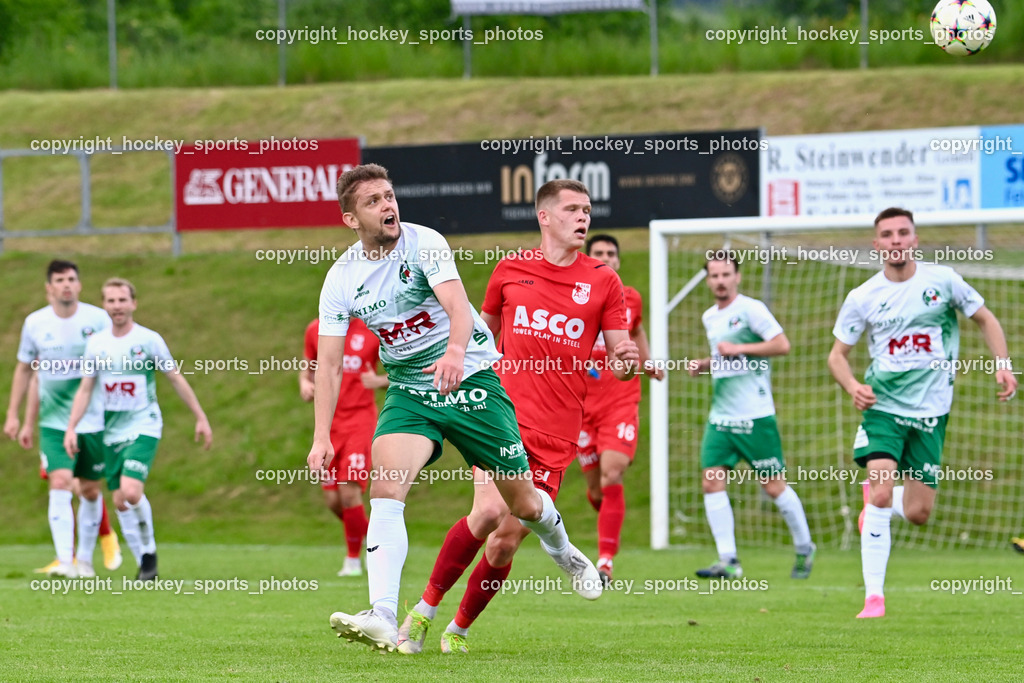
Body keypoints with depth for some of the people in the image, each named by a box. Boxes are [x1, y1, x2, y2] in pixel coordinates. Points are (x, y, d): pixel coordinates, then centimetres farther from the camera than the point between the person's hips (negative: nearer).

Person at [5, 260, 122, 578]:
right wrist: (14, 415, 12)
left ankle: (85, 559, 23)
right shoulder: (35, 323, 0)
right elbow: (25, 370, 13)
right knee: (60, 485, -16)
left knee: (90, 491, 7)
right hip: (54, 422, 0)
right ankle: (64, 560, -23)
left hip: (93, 418, 0)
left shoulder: (97, 319, -4)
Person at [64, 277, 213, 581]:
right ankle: (144, 563, 14)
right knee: (120, 500, 3)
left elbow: (177, 379, 2)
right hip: (111, 432, 4)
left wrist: (201, 418, 2)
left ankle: (149, 547, 1)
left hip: (143, 427, -4)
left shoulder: (149, 340, -6)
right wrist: (71, 428, -2)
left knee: (131, 492, -21)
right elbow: (85, 389, 8)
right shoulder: (96, 343, 4)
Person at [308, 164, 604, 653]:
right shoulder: (341, 278, -4)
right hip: (409, 392, 2)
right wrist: (322, 437, -14)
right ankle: (382, 619, -32)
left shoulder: (423, 243, -14)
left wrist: (456, 351, -52)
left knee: (522, 503, 6)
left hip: (472, 379, -2)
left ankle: (564, 553, 43)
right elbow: (328, 362, -4)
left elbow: (457, 304, -30)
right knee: (385, 489, -24)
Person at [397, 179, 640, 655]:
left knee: (507, 541, -3)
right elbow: (485, 330, 23)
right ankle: (426, 608, -7)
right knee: (488, 512, -23)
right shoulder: (510, 270, 8)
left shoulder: (602, 281, 6)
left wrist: (623, 361, -17)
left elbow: (618, 355, 5)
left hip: (555, 435, 1)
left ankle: (459, 629, 18)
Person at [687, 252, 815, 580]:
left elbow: (782, 344, -14)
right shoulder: (710, 317, 15)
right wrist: (704, 364, 11)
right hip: (720, 416, 7)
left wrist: (738, 349, -17)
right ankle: (728, 560, -6)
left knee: (774, 486, 0)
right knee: (712, 482, -7)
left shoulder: (750, 309, -7)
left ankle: (804, 549, 19)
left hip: (754, 416, -7)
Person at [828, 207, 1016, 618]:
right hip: (883, 406, -1)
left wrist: (1003, 364, -3)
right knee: (881, 492, -22)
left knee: (918, 513, 1)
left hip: (931, 411, 1)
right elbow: (838, 355, 6)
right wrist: (852, 387, -14)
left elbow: (984, 319, 11)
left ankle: (877, 501, 38)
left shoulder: (942, 280, -2)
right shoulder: (862, 298, -2)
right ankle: (874, 597, -18)